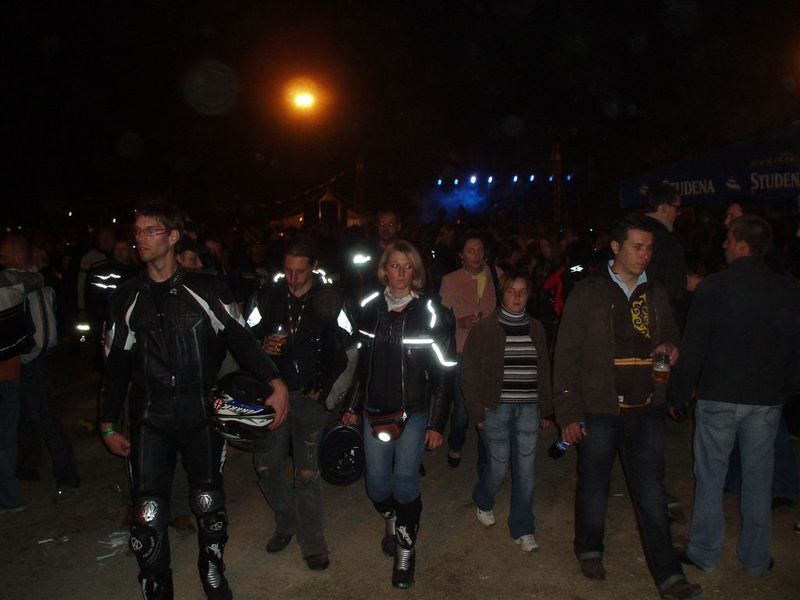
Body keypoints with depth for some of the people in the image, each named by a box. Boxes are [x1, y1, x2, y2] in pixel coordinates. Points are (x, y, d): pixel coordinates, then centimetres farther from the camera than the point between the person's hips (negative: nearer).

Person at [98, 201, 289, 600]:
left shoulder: (205, 289, -2)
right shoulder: (127, 298, 6)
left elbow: (240, 339, -4)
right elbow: (116, 365, 11)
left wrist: (275, 383, -16)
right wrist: (108, 426, 11)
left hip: (201, 415, -1)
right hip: (150, 420, 2)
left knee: (209, 504, 11)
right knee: (148, 514, -3)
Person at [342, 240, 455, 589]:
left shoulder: (429, 312, -8)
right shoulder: (370, 308, 3)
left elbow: (442, 372, -7)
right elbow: (361, 362, 10)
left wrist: (436, 423, -9)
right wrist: (354, 406, 11)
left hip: (413, 412, -3)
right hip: (375, 412, 3)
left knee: (405, 483, -3)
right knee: (377, 485, 7)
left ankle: (406, 551, 22)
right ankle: (392, 521, 41)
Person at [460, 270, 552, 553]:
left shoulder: (536, 329, 10)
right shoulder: (484, 329, -3)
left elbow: (544, 372, 16)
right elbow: (469, 373, -2)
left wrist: (546, 409, 13)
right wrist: (477, 412, -5)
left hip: (529, 409, 3)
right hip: (496, 409, -3)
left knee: (525, 470, 4)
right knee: (498, 467, 2)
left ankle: (522, 529, 20)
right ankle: (483, 502, 34)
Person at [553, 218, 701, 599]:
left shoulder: (656, 294, 8)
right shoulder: (588, 293, -6)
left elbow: (670, 335, 22)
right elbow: (566, 356, -6)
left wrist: (670, 347, -4)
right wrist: (568, 414, -10)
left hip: (646, 410, 3)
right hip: (599, 410, -3)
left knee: (652, 494, 6)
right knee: (594, 487, 13)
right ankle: (589, 550, 35)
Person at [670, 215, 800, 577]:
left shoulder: (713, 288, -12)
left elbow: (693, 348, -11)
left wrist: (679, 394, -3)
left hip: (718, 397, -3)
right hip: (766, 401, 3)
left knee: (710, 477, 9)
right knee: (758, 479, 13)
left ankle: (704, 553, 21)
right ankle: (755, 559, 25)